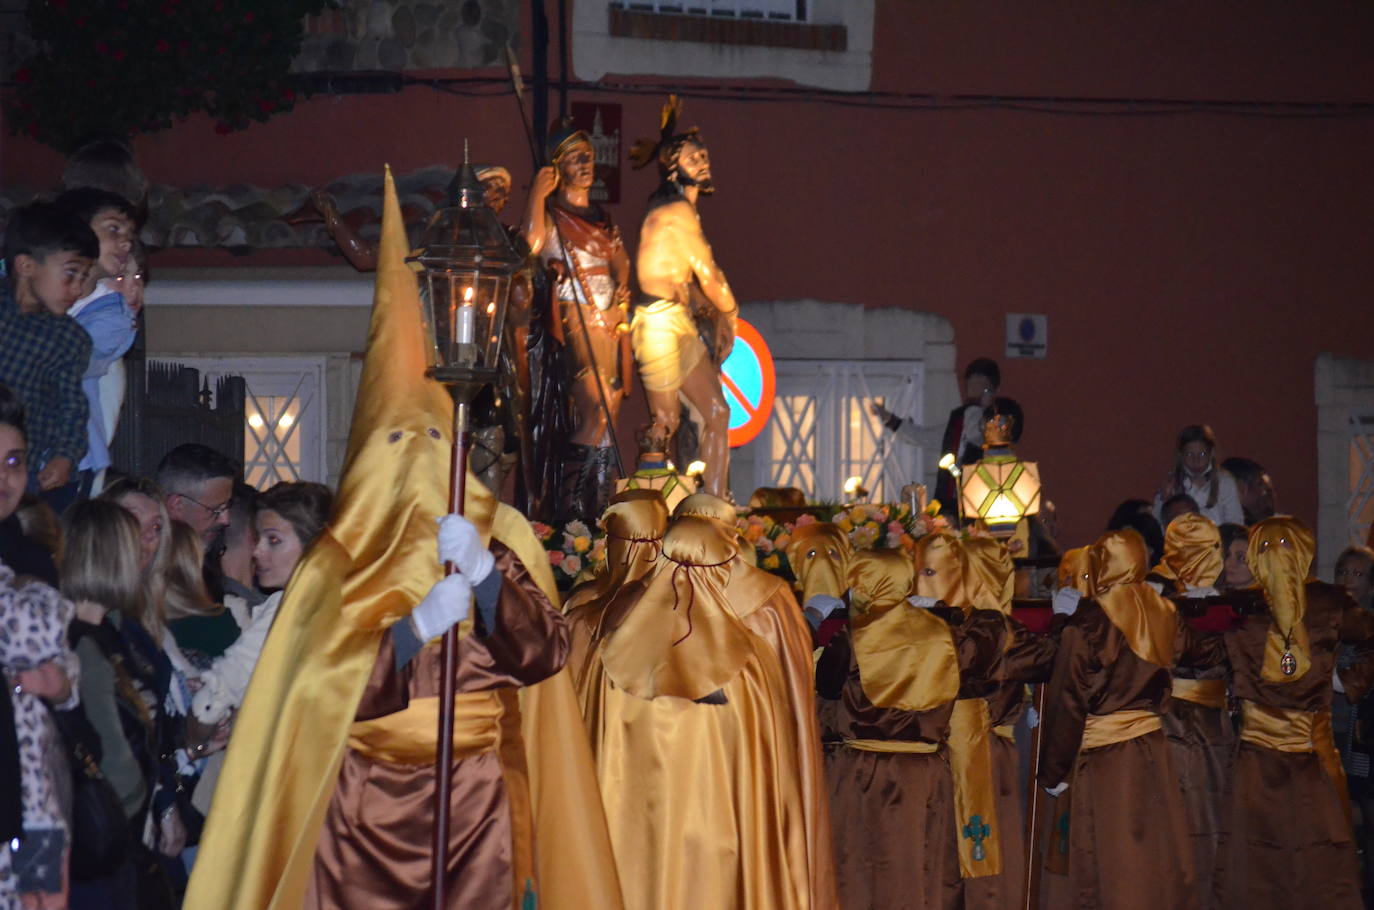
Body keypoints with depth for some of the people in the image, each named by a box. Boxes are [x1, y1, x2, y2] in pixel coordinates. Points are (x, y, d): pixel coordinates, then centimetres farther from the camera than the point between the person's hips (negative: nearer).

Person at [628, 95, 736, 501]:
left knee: (717, 412, 8)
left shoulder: (673, 210, 18)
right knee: (666, 423, -6)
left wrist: (714, 319, 10)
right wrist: (729, 315, 6)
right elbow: (709, 275, -11)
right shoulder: (679, 213, -13)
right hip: (661, 325, -10)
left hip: (681, 325, 10)